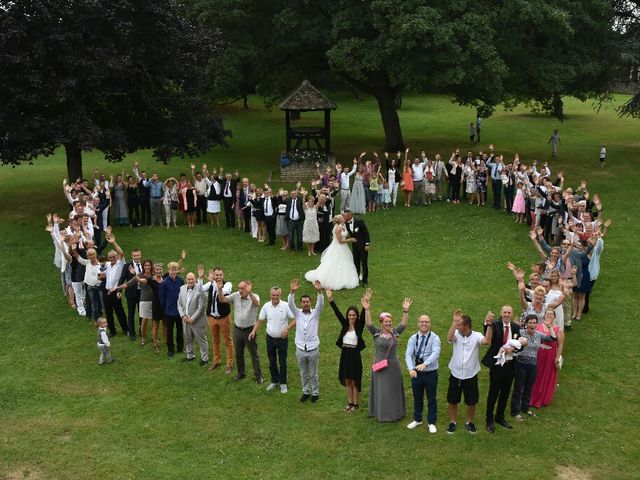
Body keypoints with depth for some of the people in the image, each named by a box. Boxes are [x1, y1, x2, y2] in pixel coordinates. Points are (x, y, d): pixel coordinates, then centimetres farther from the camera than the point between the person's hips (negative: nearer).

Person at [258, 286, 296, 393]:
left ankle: (283, 383, 23)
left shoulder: (285, 306, -15)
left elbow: (294, 320, -11)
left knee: (282, 362, 7)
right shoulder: (266, 306, -5)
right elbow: (260, 320, 5)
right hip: (270, 338, 3)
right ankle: (274, 381, 33)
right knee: (272, 362, 15)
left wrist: (287, 329, -25)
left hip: (282, 339, -3)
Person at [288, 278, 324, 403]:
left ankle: (315, 393, 26)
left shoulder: (315, 313, -5)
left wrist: (319, 291, -43)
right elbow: (290, 304, -18)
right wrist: (292, 292, -38)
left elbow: (320, 304, -23)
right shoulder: (298, 313, -1)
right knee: (303, 374, 15)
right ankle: (306, 392, 31)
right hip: (300, 349, 2)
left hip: (313, 349, -2)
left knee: (313, 374, 11)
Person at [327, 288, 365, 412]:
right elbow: (337, 312, -5)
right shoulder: (344, 324, 2)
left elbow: (363, 315, -22)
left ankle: (356, 404, 18)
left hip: (355, 355, -4)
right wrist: (330, 299, -15)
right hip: (345, 354, 4)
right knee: (347, 380, 13)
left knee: (355, 381, 5)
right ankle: (350, 402, 26)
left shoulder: (359, 326, -6)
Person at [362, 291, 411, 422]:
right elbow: (368, 323, -21)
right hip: (379, 365, -1)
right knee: (380, 390, 10)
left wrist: (405, 311, -30)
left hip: (393, 366, 1)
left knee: (394, 390, 14)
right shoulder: (376, 333, -7)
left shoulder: (395, 332, -3)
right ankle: (381, 413, 25)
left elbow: (403, 323, -15)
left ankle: (395, 412, 30)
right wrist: (367, 309, -36)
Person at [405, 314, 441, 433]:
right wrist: (411, 369, -29)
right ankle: (417, 419, 37)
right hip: (416, 372, 3)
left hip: (431, 373, -3)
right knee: (417, 398, 18)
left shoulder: (434, 338, -10)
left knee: (431, 399, 10)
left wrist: (425, 364, -41)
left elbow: (435, 353, -25)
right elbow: (408, 354, -11)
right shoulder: (413, 338, -2)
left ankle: (431, 422, 26)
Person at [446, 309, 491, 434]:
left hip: (471, 375, -1)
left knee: (471, 401, 12)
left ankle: (469, 422, 34)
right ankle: (453, 422, 30)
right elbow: (449, 337, -31)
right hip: (455, 374, 1)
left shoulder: (476, 336, -12)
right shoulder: (456, 334, -8)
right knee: (452, 400, 12)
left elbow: (487, 341, -31)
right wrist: (454, 321, -37)